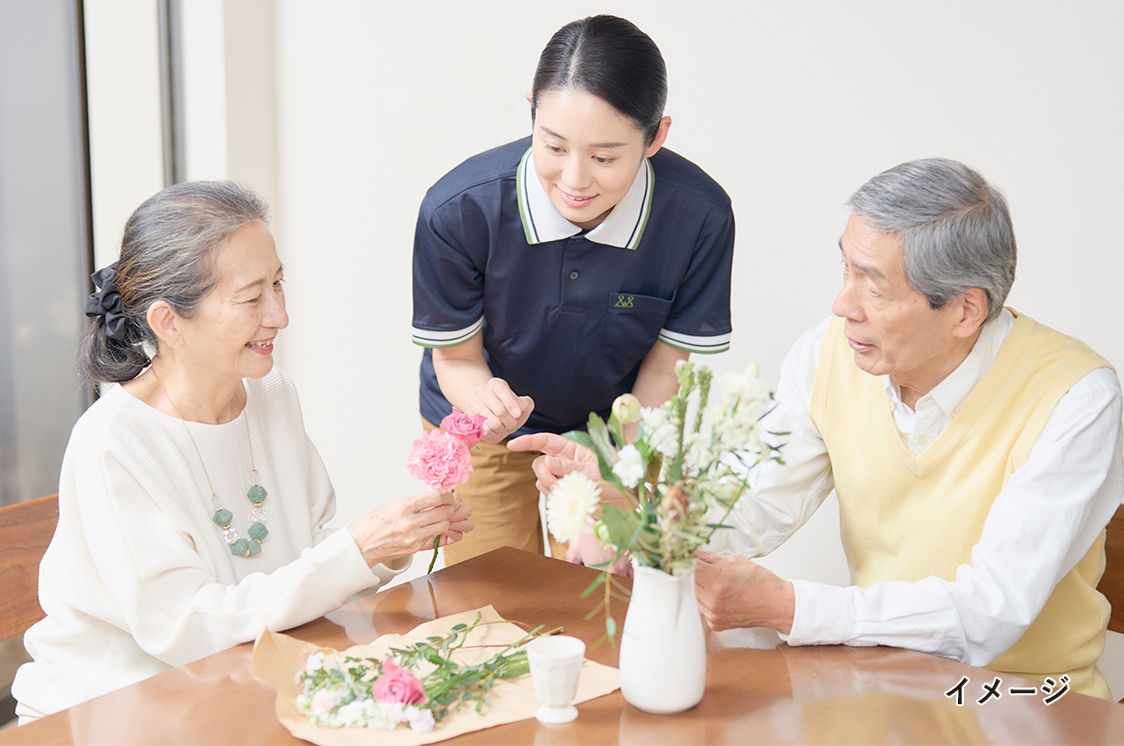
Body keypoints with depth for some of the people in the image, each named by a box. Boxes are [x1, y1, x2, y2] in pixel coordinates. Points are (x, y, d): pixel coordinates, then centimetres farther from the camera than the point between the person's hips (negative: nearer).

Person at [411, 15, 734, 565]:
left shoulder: (699, 217, -28)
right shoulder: (458, 210, -31)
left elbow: (665, 366, -14)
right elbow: (457, 360, -17)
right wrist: (485, 397, -41)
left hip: (613, 430, 1)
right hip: (482, 433, -1)